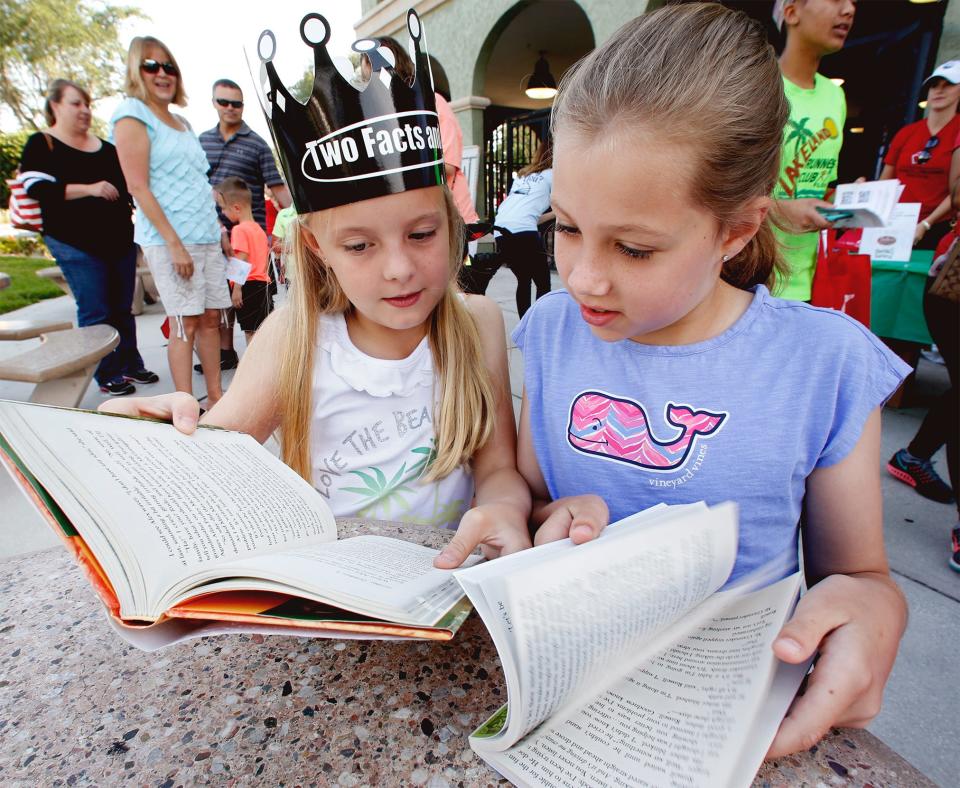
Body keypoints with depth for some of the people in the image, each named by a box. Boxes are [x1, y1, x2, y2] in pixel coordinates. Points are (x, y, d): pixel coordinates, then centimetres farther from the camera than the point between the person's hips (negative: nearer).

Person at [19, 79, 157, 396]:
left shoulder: (107, 147, 18)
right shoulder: (41, 144, 1)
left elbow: (127, 186, 27)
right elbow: (37, 189, -12)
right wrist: (89, 189, -21)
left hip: (121, 241, 5)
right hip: (77, 245, -5)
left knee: (123, 309, 9)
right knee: (95, 313, -4)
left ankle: (131, 365, 19)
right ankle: (107, 375, 4)